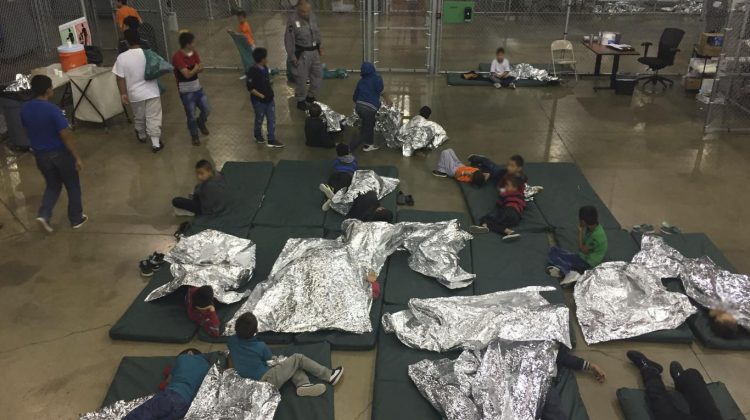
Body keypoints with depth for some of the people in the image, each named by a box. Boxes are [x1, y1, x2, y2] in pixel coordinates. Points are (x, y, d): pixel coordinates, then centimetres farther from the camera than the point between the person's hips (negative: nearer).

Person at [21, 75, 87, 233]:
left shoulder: (25, 109, -2)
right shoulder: (52, 109, -22)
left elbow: (28, 130, 12)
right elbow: (66, 136, -22)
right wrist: (77, 157, -15)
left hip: (40, 155, 6)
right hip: (60, 153, -6)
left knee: (53, 185, 23)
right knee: (72, 186, 13)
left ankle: (44, 214, 6)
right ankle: (76, 219, 22)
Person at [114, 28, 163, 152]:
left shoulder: (122, 57, -13)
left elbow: (120, 78, -10)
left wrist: (123, 93, -2)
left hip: (135, 94, 1)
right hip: (152, 92, -1)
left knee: (139, 117, 22)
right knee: (153, 118, 5)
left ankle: (142, 136, 44)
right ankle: (155, 143, 3)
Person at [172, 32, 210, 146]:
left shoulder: (194, 53, 0)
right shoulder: (177, 57, -23)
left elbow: (201, 68, -1)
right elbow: (187, 74, -27)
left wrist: (194, 69, -22)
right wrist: (196, 68, -9)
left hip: (198, 88, 6)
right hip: (186, 91, -6)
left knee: (206, 110, 12)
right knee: (191, 115, 4)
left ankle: (201, 122, 44)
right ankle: (194, 135, 25)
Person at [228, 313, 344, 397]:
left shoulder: (231, 341, -4)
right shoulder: (260, 346, -16)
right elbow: (271, 360, 3)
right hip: (268, 381, -7)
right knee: (298, 358, 4)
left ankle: (303, 384, -5)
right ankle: (330, 376, 9)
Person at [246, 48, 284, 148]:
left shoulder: (265, 68, 1)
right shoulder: (252, 71, -23)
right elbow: (250, 88, -22)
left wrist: (270, 93, 8)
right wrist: (261, 96, -17)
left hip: (269, 99, 7)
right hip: (259, 101, -7)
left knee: (272, 120, 9)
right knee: (259, 120, 13)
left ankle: (271, 140, 18)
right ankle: (258, 137, 37)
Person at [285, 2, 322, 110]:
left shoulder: (312, 16, -1)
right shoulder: (293, 20, -19)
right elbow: (289, 40, -15)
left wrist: (318, 46, 18)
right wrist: (292, 57, -14)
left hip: (314, 51, 7)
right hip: (301, 53, -6)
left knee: (318, 75, 15)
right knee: (301, 78, 4)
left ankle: (310, 96, 35)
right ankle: (300, 100, 23)